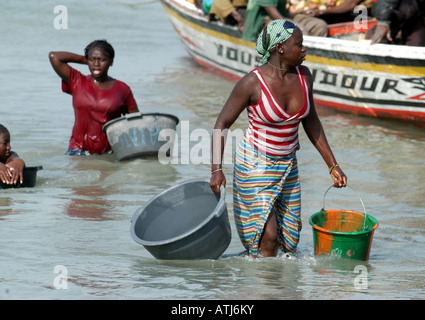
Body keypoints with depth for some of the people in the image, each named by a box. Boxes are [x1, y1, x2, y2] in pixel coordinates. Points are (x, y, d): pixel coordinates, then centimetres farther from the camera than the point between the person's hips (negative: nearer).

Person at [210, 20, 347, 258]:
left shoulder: (304, 76, -3)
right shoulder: (253, 83, -19)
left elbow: (311, 122, 10)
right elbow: (222, 124, -11)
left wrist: (333, 165, 9)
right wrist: (217, 169, -21)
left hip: (288, 165, 6)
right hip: (255, 165, -6)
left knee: (289, 239, 8)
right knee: (268, 238, -12)